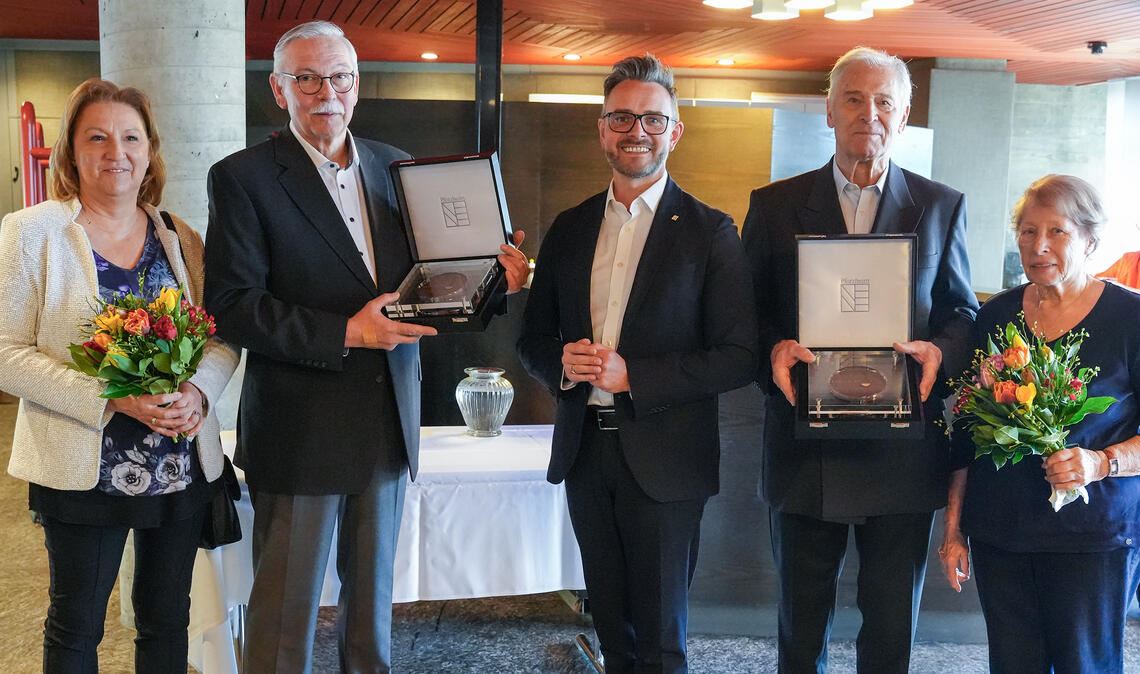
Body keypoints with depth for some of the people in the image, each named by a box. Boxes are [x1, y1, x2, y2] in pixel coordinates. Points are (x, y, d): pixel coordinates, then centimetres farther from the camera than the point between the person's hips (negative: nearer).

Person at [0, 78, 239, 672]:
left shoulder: (180, 239, 6)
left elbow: (224, 338, 8)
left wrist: (198, 391, -14)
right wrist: (109, 398, -22)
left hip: (184, 464, 4)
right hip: (85, 469, -3)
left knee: (168, 620, 15)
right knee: (76, 626, 10)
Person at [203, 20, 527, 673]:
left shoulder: (395, 167, 8)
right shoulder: (242, 177, -8)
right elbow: (232, 305, -15)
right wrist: (344, 333, -23)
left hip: (389, 420, 5)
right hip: (301, 429, -5)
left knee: (374, 589, 19)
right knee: (287, 602, 7)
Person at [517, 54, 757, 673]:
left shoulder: (709, 232, -6)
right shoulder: (569, 228, 8)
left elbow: (737, 356, -10)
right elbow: (533, 338, 13)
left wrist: (633, 376, -18)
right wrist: (562, 364, -10)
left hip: (664, 459, -4)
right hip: (584, 449, 4)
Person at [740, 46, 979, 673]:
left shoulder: (941, 206, 6)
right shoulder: (774, 205, 4)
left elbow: (961, 312, 8)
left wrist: (938, 350, -13)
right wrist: (773, 349, -17)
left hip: (903, 452, 1)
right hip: (805, 451, 0)